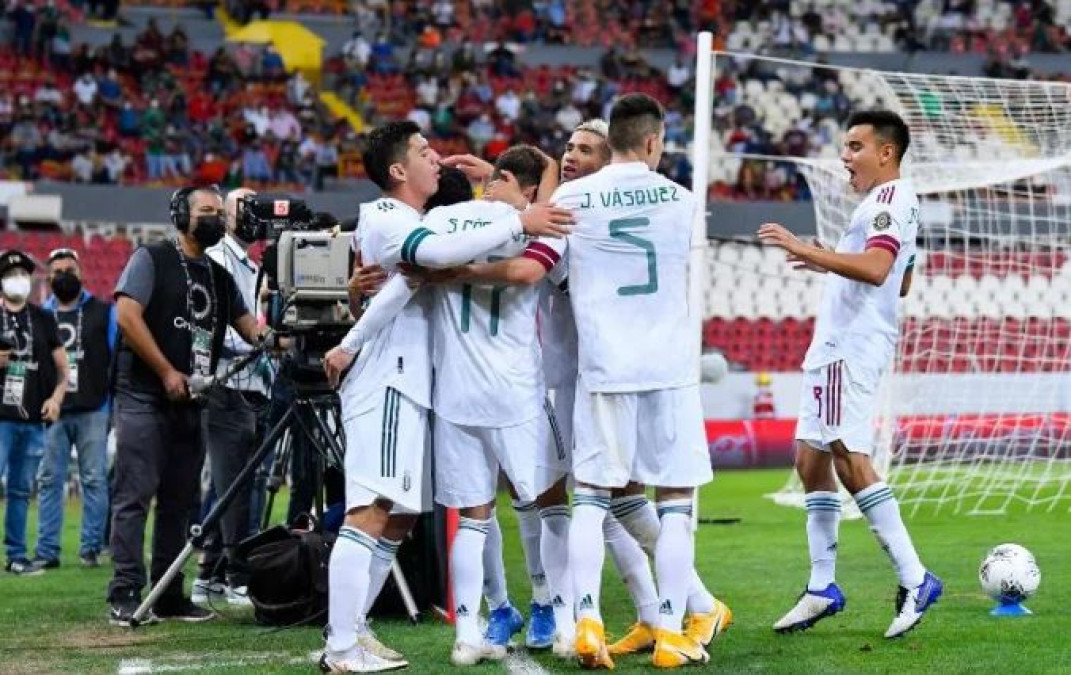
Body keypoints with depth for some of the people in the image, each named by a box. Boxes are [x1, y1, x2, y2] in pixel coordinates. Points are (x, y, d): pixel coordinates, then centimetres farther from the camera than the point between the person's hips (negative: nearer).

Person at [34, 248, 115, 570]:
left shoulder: (103, 312, 8)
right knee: (50, 481, 1)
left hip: (92, 411, -1)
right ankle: (47, 551, 3)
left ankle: (91, 548, 3)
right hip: (52, 411, 1)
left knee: (94, 480, -2)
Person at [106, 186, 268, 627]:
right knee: (135, 495, -10)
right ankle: (125, 595, -12)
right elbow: (128, 315, -11)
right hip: (144, 396, -7)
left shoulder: (219, 276, 18)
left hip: (190, 402, 7)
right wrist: (167, 372, -13)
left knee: (179, 502, 7)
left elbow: (244, 321, 13)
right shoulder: (151, 259, -1)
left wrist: (265, 337, -12)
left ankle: (169, 596, 12)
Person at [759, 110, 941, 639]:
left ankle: (914, 580, -15)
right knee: (810, 461, 10)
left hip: (853, 347, -11)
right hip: (834, 345, 11)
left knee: (850, 460, -17)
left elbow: (875, 268, -27)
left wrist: (806, 250, -27)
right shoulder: (889, 202, 22)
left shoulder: (891, 197, -11)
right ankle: (822, 587, 13)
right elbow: (901, 282, 32)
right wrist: (828, 264, 30)